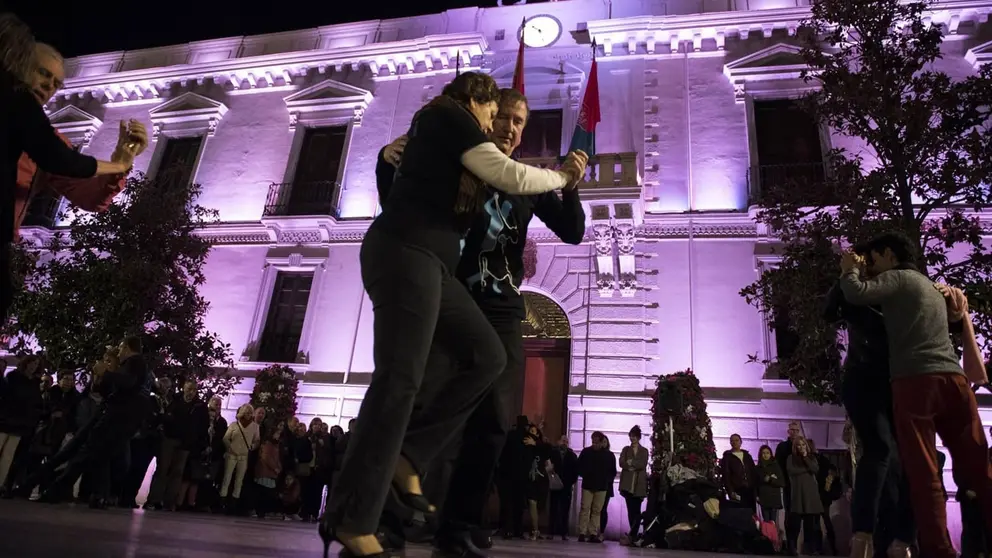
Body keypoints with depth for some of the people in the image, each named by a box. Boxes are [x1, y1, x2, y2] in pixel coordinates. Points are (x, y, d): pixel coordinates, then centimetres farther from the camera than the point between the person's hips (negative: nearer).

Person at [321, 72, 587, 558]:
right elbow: (510, 177, -4)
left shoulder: (443, 135, 31)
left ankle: (406, 458, -1)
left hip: (427, 260, 10)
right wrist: (562, 175, 12)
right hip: (405, 252, -10)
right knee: (400, 379, -16)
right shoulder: (450, 117, 3)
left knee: (488, 356, 1)